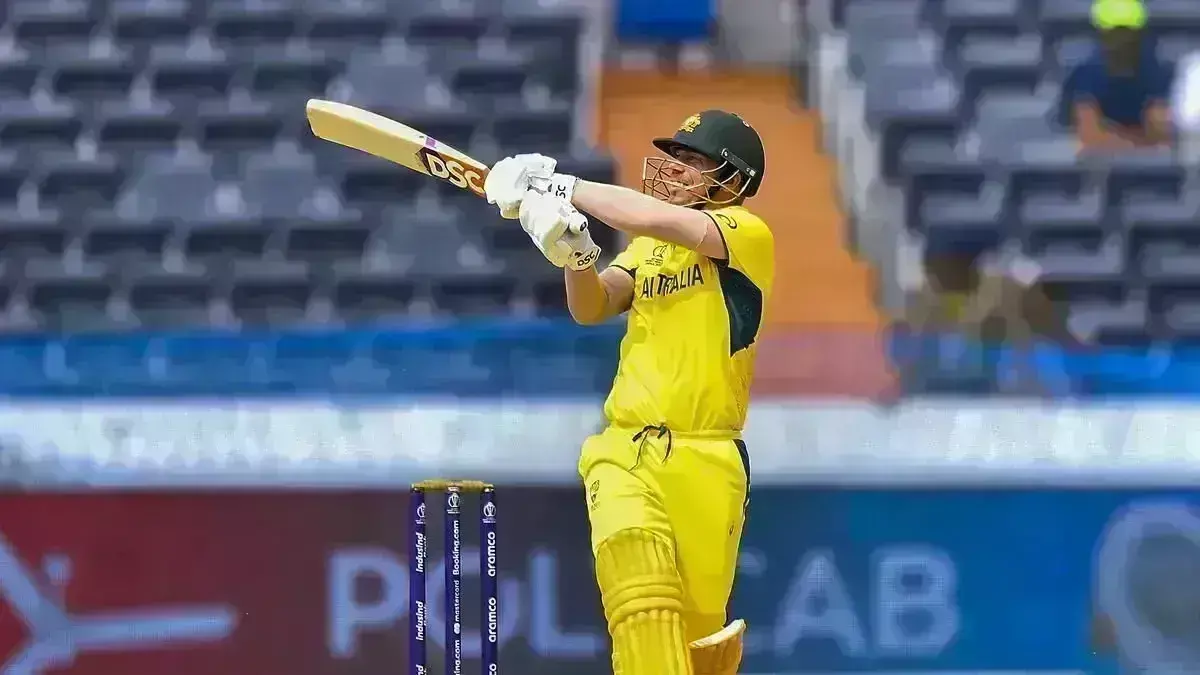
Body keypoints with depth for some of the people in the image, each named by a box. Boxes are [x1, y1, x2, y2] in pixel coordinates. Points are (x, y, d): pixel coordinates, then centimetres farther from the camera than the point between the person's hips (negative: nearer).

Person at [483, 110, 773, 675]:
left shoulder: (748, 234, -2)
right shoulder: (646, 244, 20)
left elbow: (660, 221, -19)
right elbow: (591, 308, 7)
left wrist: (563, 188, -10)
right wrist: (576, 255, -14)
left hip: (704, 461, -4)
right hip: (623, 451, 4)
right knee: (636, 574, -25)